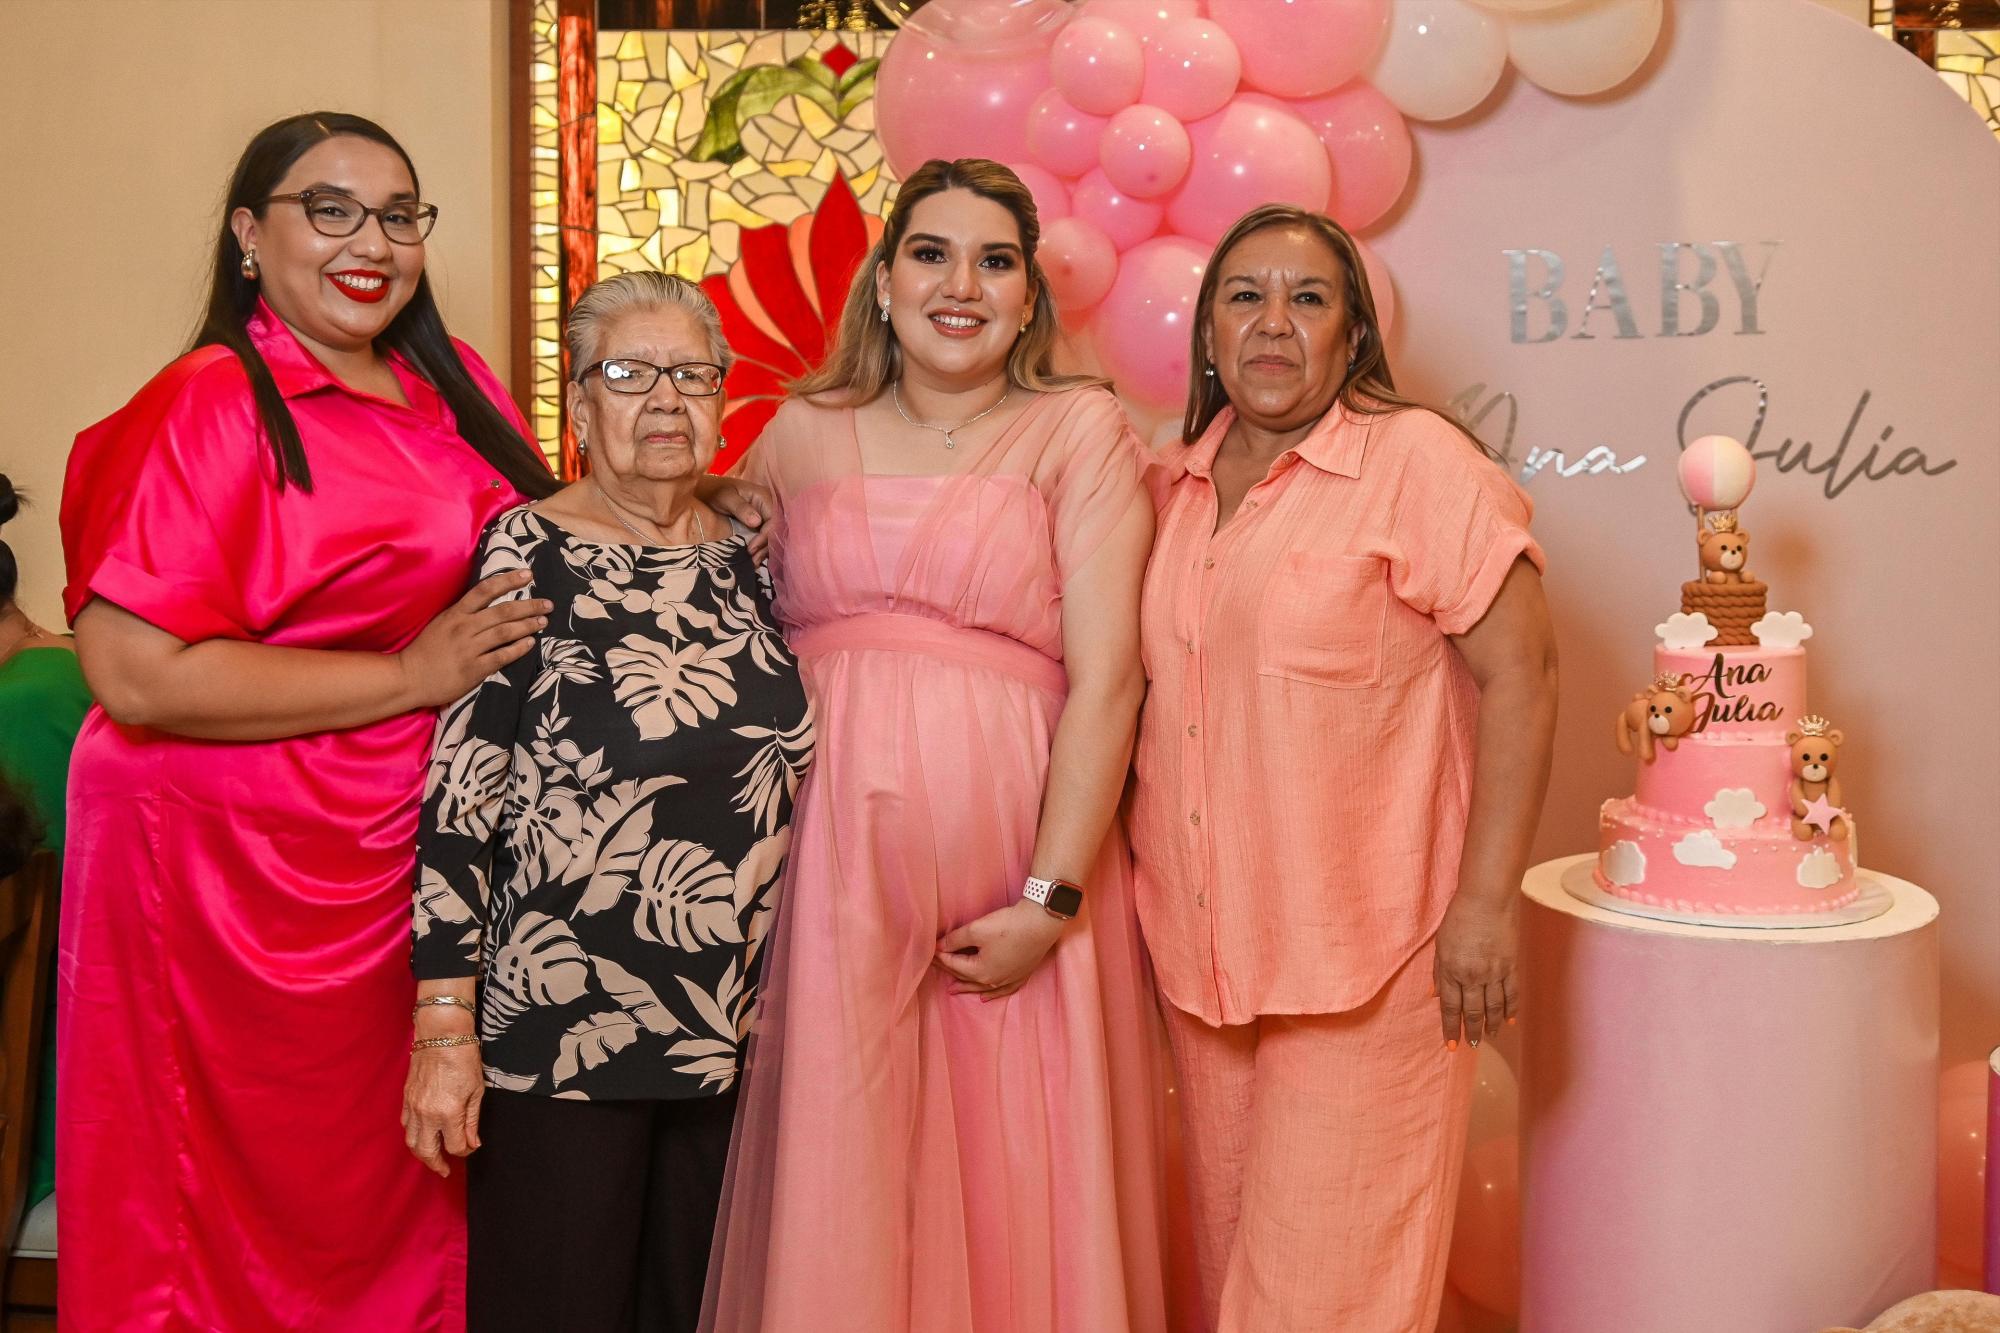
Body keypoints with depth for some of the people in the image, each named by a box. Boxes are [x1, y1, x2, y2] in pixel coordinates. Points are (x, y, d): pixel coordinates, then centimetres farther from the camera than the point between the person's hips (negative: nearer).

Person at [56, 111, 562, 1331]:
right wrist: (410, 678, -18)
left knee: (400, 1188, 15)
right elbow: (137, 675, -20)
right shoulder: (211, 407, -12)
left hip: (415, 855, 6)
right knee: (256, 1199, 8)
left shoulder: (456, 387, 9)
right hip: (235, 870, -6)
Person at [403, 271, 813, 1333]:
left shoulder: (748, 559, 7)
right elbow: (459, 792, -11)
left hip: (733, 1025, 5)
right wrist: (444, 1025, -14)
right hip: (562, 1023, -5)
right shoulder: (526, 552, -7)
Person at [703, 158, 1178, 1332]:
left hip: (1009, 855, -2)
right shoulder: (802, 433, 12)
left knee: (1011, 1191, 7)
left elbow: (1106, 676, -6)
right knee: (837, 1193, 9)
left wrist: (1050, 900, -12)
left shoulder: (1080, 431, 2)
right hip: (830, 863, 3)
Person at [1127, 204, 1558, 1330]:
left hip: (1365, 942, -6)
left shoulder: (1419, 463, -9)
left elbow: (1520, 677, -12)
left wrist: (1486, 903, -16)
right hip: (1201, 942, 6)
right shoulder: (1179, 486, 9)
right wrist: (1155, 891, 14)